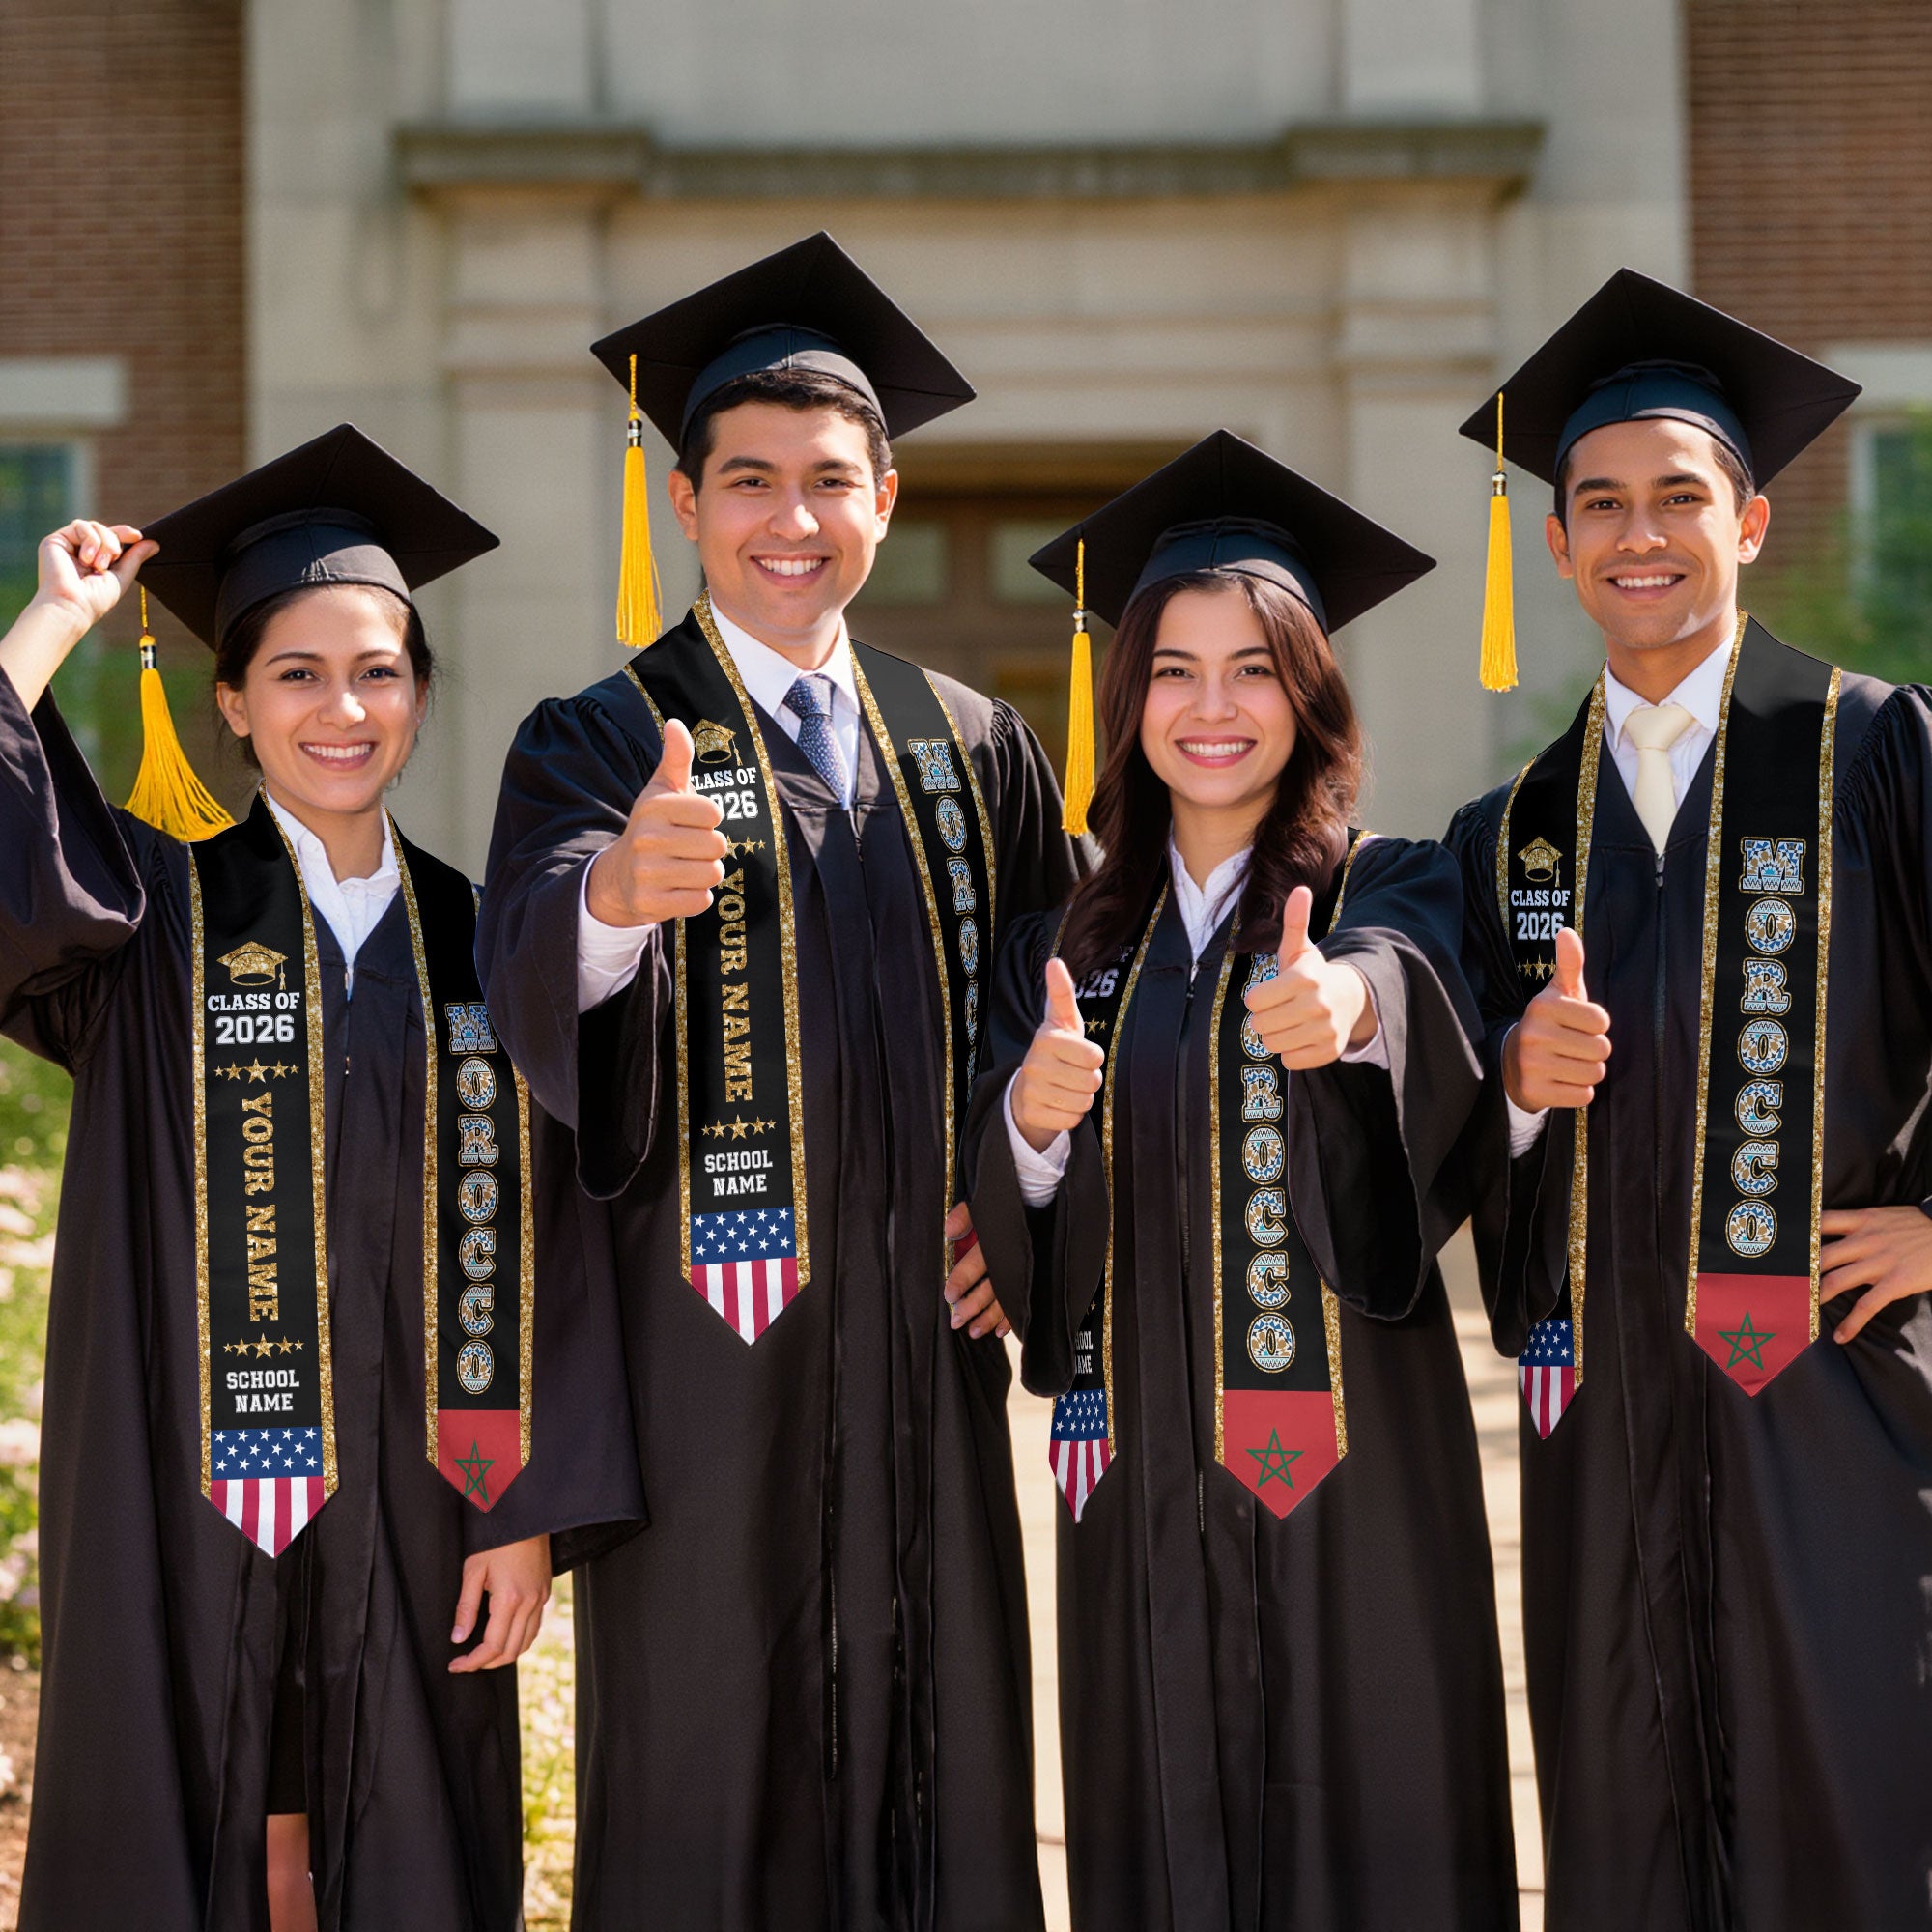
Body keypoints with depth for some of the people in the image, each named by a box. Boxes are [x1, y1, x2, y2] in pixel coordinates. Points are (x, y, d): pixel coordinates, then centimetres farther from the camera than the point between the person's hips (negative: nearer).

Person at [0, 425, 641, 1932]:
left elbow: (523, 1246, 3)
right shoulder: (154, 915, 1)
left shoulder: (476, 943, 6)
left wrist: (528, 1512, -2)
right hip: (187, 1507, -2)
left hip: (410, 1518, 2)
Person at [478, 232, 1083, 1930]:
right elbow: (534, 975, -21)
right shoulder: (599, 745, -1)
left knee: (940, 1773, 7)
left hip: (923, 1341, 4)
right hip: (707, 1346, -3)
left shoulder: (975, 753, 12)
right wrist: (615, 891, -43)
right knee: (708, 1788, 0)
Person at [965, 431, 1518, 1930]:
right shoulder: (1069, 948, 10)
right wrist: (1030, 1123, -17)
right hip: (1146, 1471, 3)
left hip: (1350, 1459, -3)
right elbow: (1012, 1238, 4)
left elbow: (1409, 977, -24)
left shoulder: (1392, 893, 1)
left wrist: (1348, 1000, -47)